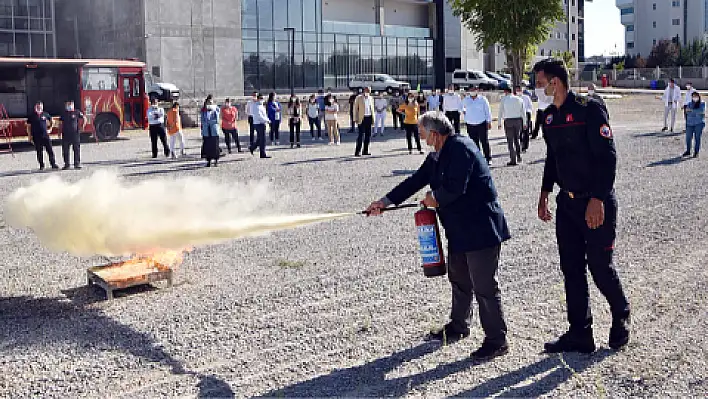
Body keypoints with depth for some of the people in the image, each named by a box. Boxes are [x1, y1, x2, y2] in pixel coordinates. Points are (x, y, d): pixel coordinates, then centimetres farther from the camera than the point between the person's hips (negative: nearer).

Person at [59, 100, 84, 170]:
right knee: (65, 150, 4)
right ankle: (66, 164, 12)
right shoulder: (63, 113, 10)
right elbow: (61, 123, 16)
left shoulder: (76, 112, -1)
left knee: (76, 149, -2)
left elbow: (84, 118, 4)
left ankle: (77, 164, 4)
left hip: (75, 133, -3)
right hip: (65, 134, 3)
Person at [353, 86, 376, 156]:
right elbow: (355, 109, 0)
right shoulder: (359, 98, 0)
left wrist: (373, 119, 11)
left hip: (369, 118, 5)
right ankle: (357, 151, -8)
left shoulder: (371, 98, 14)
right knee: (361, 135, -10)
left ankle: (365, 151, 13)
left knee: (368, 135, 6)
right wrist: (356, 119, -8)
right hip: (362, 118, -5)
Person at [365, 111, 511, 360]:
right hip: (460, 229, 11)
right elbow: (416, 180, 17)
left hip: (480, 228, -10)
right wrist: (385, 202, 16)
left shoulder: (461, 148, -17)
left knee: (484, 285, -5)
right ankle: (458, 327, 39)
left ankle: (496, 340, 6)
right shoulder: (438, 156, 13)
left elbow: (455, 187, -26)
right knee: (458, 278, 22)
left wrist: (435, 198, -7)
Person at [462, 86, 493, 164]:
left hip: (482, 124, -2)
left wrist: (489, 122, 2)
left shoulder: (483, 99, 0)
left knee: (485, 142, -2)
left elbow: (488, 111, 4)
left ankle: (488, 159, 6)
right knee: (474, 143, 3)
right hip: (470, 125, 2)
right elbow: (462, 108, 28)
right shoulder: (465, 100, 6)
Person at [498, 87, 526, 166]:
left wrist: (499, 123, 7)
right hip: (518, 120, 3)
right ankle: (518, 156, 19)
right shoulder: (519, 99, 8)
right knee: (517, 139, 19)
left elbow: (500, 112, 1)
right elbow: (523, 112, 10)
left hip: (508, 121, -3)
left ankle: (513, 160, -3)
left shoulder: (503, 99, 0)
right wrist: (524, 123, 15)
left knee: (510, 140, -1)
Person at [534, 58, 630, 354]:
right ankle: (580, 334, 17)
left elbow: (607, 157, -18)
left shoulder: (589, 110, -15)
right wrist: (544, 194, 16)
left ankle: (621, 317, 29)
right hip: (567, 202, 7)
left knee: (600, 265, 1)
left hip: (596, 203, -7)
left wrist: (597, 199, -22)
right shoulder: (550, 117, 9)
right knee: (571, 268, 8)